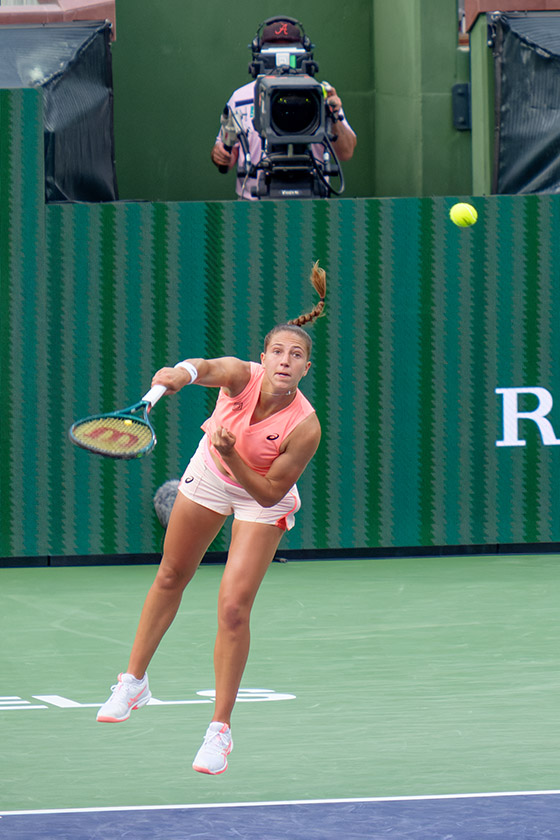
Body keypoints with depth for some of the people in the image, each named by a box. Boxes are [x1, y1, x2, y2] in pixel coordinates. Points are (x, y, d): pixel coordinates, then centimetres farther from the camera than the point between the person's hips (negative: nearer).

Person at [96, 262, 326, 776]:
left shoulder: (305, 426, -34)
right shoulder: (242, 376, -31)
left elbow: (270, 492, -26)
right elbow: (208, 368, -54)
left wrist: (231, 454, -41)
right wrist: (183, 373, -77)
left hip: (262, 497, -3)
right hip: (210, 473, 3)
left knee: (233, 609, -13)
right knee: (171, 577, 18)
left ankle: (220, 731, 0)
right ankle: (134, 682, 39)